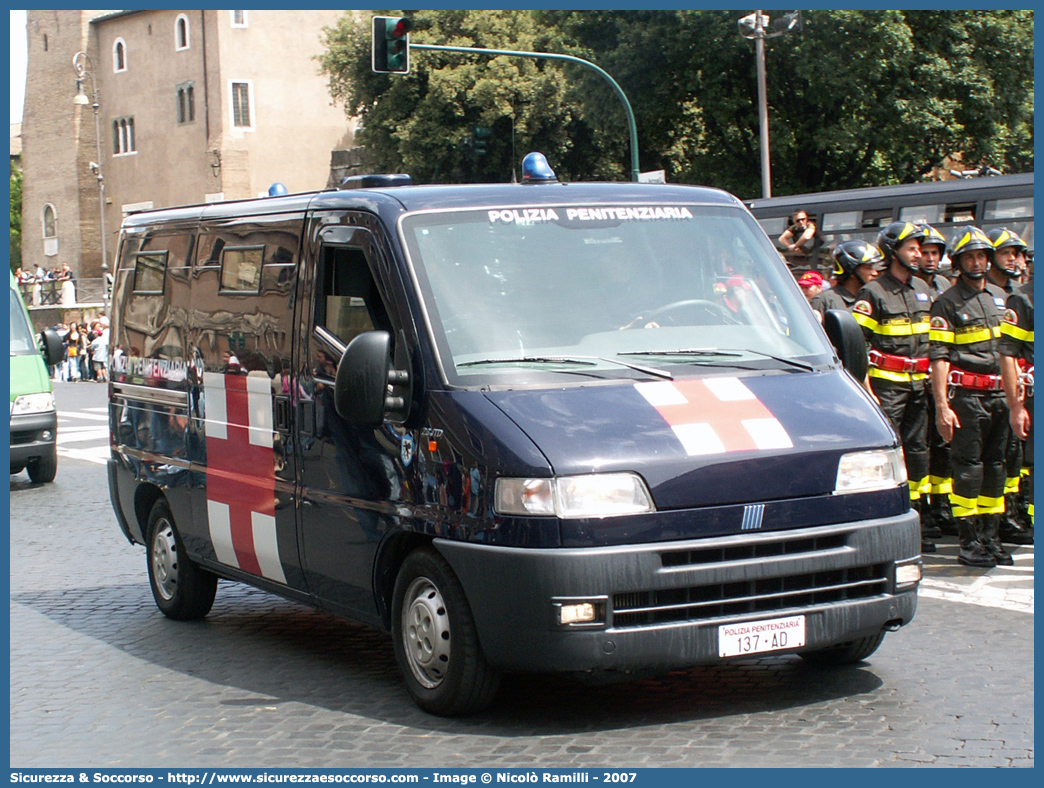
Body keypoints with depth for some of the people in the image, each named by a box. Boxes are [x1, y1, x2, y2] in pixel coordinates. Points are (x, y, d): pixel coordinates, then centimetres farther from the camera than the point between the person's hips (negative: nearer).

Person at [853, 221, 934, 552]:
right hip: (887, 384, -6)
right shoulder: (872, 293, -6)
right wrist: (864, 390, -15)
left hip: (918, 385, 6)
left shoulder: (922, 289, 15)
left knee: (917, 451, 8)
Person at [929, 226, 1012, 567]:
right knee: (968, 467, -5)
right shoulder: (948, 303, -4)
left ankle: (989, 537, 17)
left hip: (997, 394, 6)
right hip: (966, 395, -6)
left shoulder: (999, 297, 16)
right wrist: (941, 404, -17)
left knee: (995, 466, 9)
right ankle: (968, 542, -1)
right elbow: (938, 356, -10)